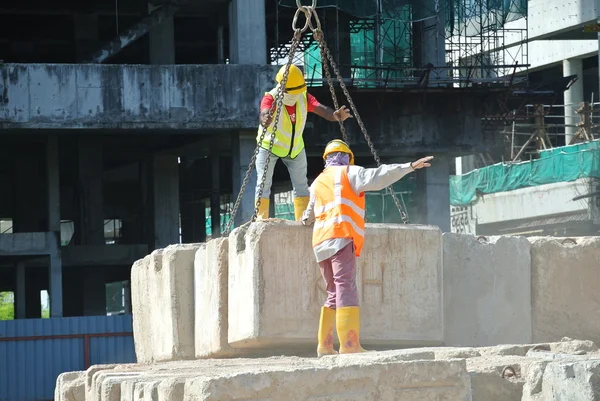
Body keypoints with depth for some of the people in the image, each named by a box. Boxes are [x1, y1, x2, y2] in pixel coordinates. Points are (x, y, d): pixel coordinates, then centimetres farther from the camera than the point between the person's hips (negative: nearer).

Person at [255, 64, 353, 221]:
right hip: (269, 146, -4)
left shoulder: (304, 97, -19)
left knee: (301, 185, 5)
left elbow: (321, 109, -35)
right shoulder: (271, 98, -31)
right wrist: (266, 119, -76)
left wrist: (335, 115, -57)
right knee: (263, 184, -11)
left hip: (295, 147, 4)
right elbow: (264, 117, -51)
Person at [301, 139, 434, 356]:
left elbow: (308, 216, 41)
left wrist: (306, 220, 65)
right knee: (346, 290, -16)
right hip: (341, 238, -8)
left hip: (322, 242, 8)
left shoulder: (318, 183, 27)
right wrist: (409, 167, -10)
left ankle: (325, 345, 6)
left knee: (334, 294, 14)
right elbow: (377, 177, -10)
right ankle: (349, 345, -27)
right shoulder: (348, 173, 6)